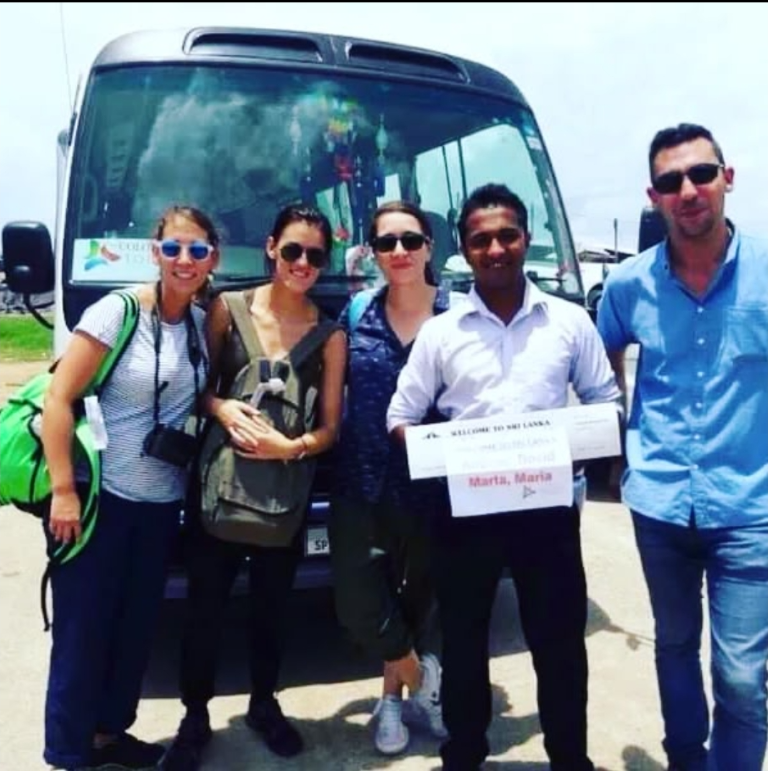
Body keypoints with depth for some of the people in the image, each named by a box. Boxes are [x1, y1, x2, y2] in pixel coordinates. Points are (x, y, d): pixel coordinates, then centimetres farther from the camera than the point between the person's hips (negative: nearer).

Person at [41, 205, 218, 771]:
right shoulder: (116, 312, -12)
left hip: (162, 504, 6)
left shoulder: (205, 324, 4)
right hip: (101, 498, -5)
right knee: (83, 631, 6)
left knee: (137, 627, 17)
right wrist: (64, 489, -17)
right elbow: (58, 399, -14)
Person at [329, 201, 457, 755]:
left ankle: (395, 692, 41)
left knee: (423, 594, 14)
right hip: (363, 483, 2)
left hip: (431, 486, -1)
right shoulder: (357, 312, 4)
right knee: (358, 602, -3)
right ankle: (420, 676, 27)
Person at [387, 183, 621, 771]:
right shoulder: (440, 332, 1)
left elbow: (605, 401, 8)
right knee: (462, 644, 13)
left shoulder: (570, 321, 2)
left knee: (560, 642, 12)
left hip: (548, 505, 0)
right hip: (465, 509, 0)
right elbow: (401, 417, 3)